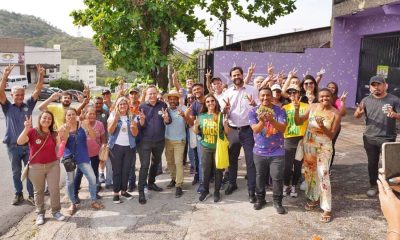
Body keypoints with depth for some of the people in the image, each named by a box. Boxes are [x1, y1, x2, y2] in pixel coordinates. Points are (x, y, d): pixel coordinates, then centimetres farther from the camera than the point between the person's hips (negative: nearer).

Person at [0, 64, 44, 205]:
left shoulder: (28, 104, 3)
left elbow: (37, 91, -6)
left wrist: (41, 76, -22)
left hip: (28, 145, 1)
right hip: (13, 146, -1)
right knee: (16, 172, 12)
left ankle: (31, 195, 18)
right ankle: (18, 194, 27)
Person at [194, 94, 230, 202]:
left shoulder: (221, 115, -4)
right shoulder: (201, 116, 3)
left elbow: (227, 132, -3)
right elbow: (197, 132, 9)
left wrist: (225, 125, -23)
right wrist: (195, 126, -12)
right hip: (205, 147, 2)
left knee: (218, 170, 7)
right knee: (206, 170, 8)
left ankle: (217, 192, 21)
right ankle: (206, 190, 24)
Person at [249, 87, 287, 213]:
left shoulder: (280, 111, -5)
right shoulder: (253, 111, -3)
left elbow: (283, 128, -16)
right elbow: (255, 129, -15)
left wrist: (272, 120, -34)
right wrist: (262, 121, -36)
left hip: (277, 152, -1)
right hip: (259, 151, 1)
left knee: (277, 177, 1)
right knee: (260, 176, 13)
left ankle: (277, 201, 18)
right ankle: (260, 199, 30)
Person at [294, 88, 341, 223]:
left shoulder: (335, 114, -11)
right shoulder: (313, 107, -4)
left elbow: (332, 135, -11)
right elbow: (298, 122, -3)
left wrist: (322, 127, -29)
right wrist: (297, 109, -20)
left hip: (324, 148, -4)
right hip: (308, 144, 4)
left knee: (323, 175, -8)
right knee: (309, 172, 14)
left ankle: (327, 209, 1)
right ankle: (313, 199, 35)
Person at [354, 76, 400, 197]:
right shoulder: (366, 100, 3)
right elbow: (356, 116, 5)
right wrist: (359, 112, -19)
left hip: (387, 138, -3)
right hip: (369, 138, 3)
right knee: (372, 163, 12)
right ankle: (373, 186, 25)